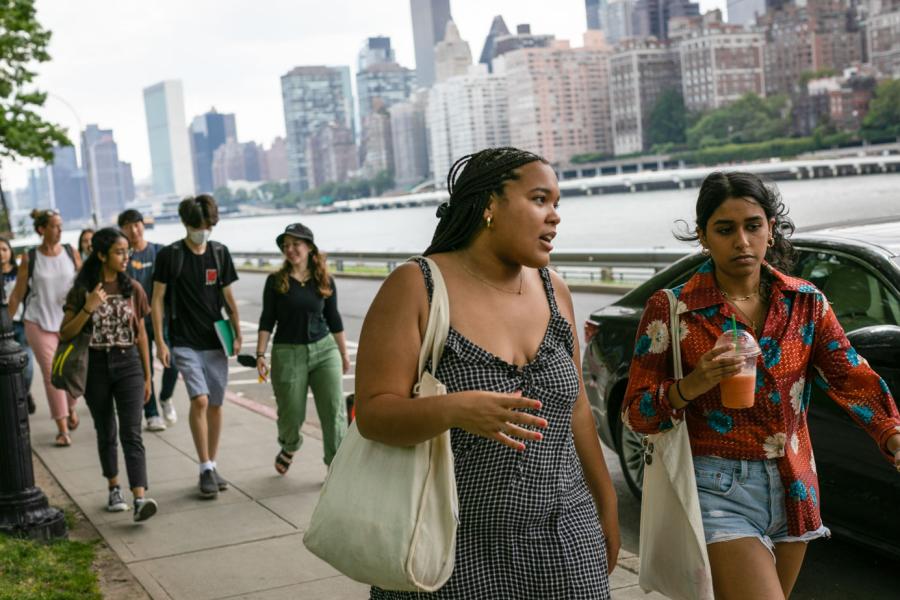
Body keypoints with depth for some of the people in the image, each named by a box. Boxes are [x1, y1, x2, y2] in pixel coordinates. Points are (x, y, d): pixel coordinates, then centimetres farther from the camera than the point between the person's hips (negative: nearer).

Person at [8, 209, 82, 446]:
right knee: (52, 375, -3)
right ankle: (62, 428, 3)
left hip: (70, 321, 1)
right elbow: (17, 294, 3)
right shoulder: (29, 258, -2)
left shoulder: (71, 253, 1)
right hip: (39, 323, -1)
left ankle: (71, 409, 36)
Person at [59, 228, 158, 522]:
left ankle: (140, 498, -19)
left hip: (128, 365, 0)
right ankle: (115, 489, 30)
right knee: (106, 432, 12)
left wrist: (147, 376, 10)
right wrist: (88, 308, -20)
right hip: (96, 366, 0)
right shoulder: (82, 291, -3)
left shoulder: (133, 289, 2)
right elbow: (65, 334, -5)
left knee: (131, 433, -10)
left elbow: (141, 334, 8)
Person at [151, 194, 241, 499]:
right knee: (199, 400, -16)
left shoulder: (220, 253, 4)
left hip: (216, 342, 4)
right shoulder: (169, 255, -5)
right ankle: (206, 469, -8)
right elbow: (157, 298, -2)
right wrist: (159, 341, -8)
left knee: (215, 404, 8)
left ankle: (212, 467, 21)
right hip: (185, 343, -4)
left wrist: (238, 334, 7)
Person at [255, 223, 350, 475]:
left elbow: (333, 319, 11)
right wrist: (260, 354, -7)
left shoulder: (324, 281, 3)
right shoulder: (276, 281, -2)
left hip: (324, 349, 1)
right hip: (288, 352, -1)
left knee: (334, 409, -7)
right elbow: (267, 320, 0)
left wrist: (344, 354, 15)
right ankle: (289, 447, 40)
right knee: (291, 414, 6)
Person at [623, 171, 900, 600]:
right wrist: (691, 386, -25)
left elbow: (853, 378, -7)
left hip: (793, 487, 5)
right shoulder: (671, 310, -8)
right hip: (720, 490, -4)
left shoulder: (805, 302, 3)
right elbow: (635, 414, -7)